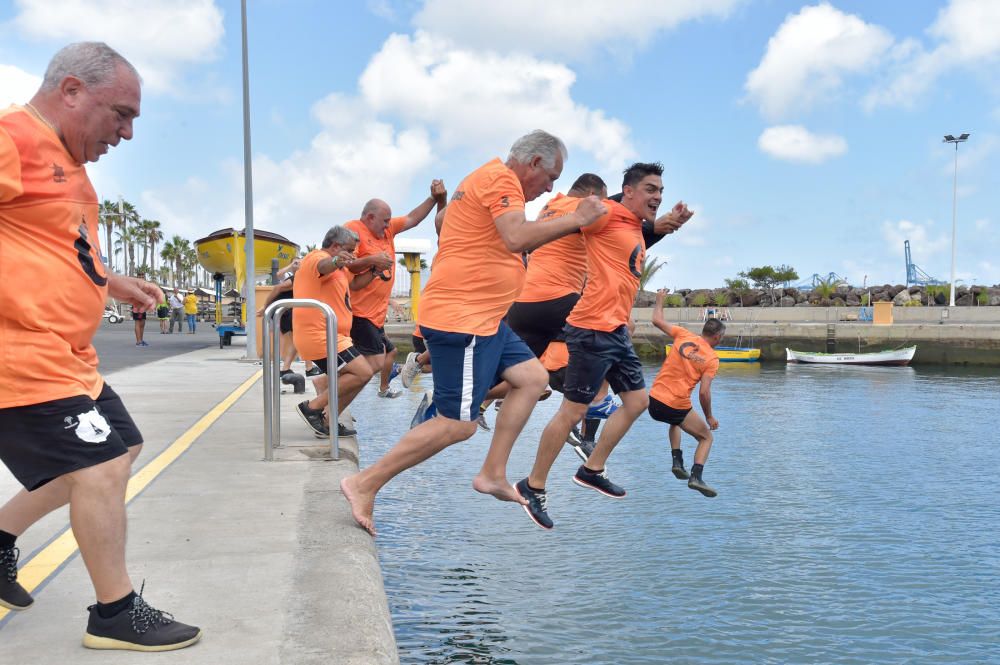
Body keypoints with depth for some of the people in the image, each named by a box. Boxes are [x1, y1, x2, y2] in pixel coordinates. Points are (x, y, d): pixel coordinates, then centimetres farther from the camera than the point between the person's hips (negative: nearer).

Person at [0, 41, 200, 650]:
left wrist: (117, 283, 18)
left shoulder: (65, 157, 17)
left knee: (118, 448, 19)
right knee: (102, 467, -8)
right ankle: (117, 615, 7)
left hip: (68, 357, 11)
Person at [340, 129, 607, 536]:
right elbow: (517, 238, -27)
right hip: (460, 319, -11)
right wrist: (576, 219, -19)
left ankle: (492, 474, 10)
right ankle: (365, 484, -2)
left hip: (482, 319, 11)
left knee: (532, 377, 10)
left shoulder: (495, 180, 21)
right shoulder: (500, 178, -12)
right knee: (458, 424, -9)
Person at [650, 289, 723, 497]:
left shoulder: (684, 335, 3)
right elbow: (704, 392, -12)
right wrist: (709, 417, 2)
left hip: (654, 401, 5)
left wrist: (659, 299, 26)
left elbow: (657, 320, 9)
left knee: (675, 422, 37)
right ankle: (696, 476, -5)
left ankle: (677, 462, 22)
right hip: (677, 407, -5)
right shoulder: (712, 358, -5)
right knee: (706, 437, 16)